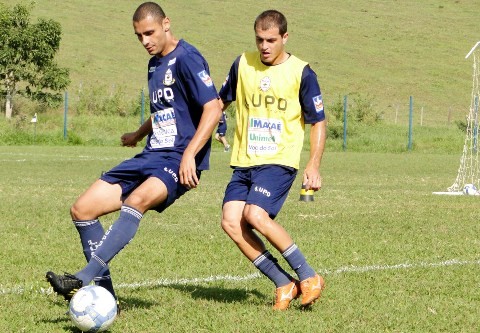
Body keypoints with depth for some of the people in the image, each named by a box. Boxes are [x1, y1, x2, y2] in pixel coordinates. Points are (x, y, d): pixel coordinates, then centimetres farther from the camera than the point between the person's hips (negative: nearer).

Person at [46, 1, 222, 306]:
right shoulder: (155, 63, 16)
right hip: (152, 156, 9)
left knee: (136, 200, -38)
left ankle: (84, 279, -45)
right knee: (82, 209, 0)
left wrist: (189, 155, -28)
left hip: (179, 160, -9)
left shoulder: (187, 59, -10)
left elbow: (213, 108, -19)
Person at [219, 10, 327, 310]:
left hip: (279, 162, -5)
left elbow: (319, 123, 0)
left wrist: (313, 167, -8)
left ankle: (308, 277, -9)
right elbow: (220, 102, 22)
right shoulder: (243, 65, 7)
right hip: (243, 162, 5)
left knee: (255, 215, -25)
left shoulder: (301, 73, -4)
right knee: (231, 221, -13)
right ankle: (285, 285, -4)